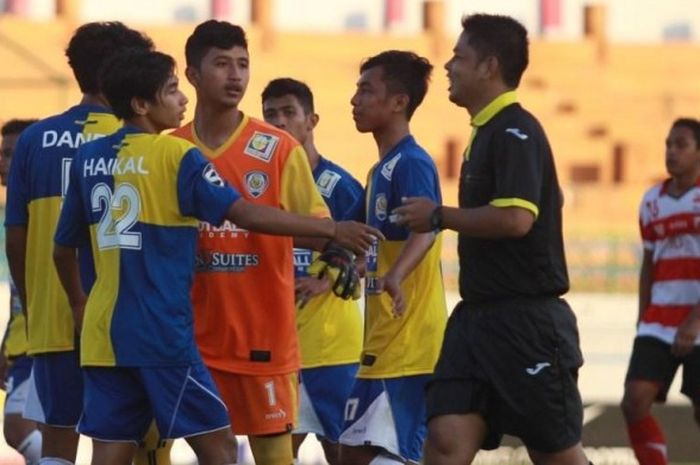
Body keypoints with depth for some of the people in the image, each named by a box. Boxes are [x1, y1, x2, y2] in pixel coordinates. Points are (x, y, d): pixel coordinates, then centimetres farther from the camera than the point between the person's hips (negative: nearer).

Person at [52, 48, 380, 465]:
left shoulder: (89, 160, 10)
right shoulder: (176, 155, -7)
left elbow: (65, 247, 18)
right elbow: (246, 215, -14)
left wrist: (79, 305, 35)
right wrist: (332, 229, -10)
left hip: (103, 332, 6)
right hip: (162, 332, -6)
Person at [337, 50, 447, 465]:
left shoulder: (412, 163, -13)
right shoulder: (382, 170, 17)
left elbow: (425, 230, -30)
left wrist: (395, 276, -48)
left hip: (409, 343, -10)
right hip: (384, 342, 10)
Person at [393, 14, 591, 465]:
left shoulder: (515, 131, -14)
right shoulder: (488, 131, 15)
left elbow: (515, 219, -25)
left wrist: (439, 216, -14)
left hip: (527, 321, -9)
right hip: (479, 316, 9)